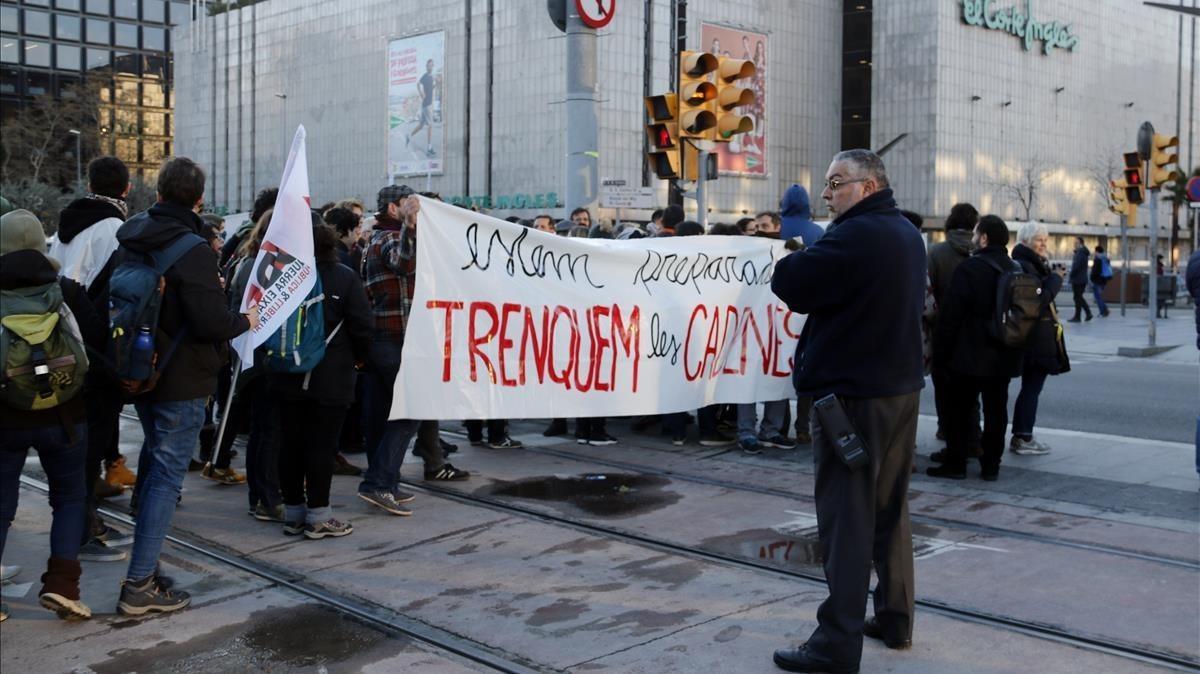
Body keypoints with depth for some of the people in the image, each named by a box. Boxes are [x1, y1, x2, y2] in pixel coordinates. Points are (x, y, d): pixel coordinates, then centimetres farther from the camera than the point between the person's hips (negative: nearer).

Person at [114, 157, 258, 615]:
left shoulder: (132, 239, 5)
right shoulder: (192, 250, -21)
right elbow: (211, 322, -27)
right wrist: (245, 321, -7)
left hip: (140, 371, 8)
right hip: (181, 379, -8)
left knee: (154, 462, 23)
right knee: (167, 473, -3)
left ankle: (145, 563, 32)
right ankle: (139, 585, -2)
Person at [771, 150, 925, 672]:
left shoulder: (854, 236, -18)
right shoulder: (908, 235, 14)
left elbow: (790, 285, -20)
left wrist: (794, 255, 1)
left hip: (852, 394, -9)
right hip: (901, 388, 10)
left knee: (846, 517, -7)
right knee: (890, 511, 16)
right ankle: (895, 619, 25)